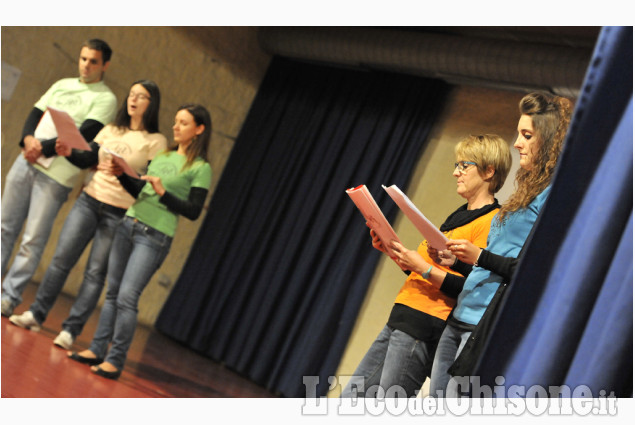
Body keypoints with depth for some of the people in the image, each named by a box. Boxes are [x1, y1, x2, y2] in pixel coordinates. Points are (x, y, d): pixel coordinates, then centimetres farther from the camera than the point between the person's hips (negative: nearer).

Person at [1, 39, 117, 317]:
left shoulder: (105, 99, -1)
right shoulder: (62, 85, 18)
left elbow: (84, 135, -12)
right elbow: (35, 114, 13)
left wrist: (44, 149, -15)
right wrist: (28, 138, -9)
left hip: (56, 177, -5)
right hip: (27, 162, 6)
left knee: (33, 240, -7)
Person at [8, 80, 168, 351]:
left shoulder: (156, 141, -3)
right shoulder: (110, 130, 13)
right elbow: (87, 160, 11)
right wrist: (69, 153, -7)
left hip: (119, 214, -4)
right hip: (89, 200, 4)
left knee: (95, 272, -4)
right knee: (61, 259, 1)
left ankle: (70, 330, 0)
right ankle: (36, 314, 10)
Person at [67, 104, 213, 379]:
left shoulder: (201, 168, -4)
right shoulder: (163, 156, 16)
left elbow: (193, 211, -9)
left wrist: (163, 193, -18)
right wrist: (121, 174, 4)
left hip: (155, 237, -6)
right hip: (130, 223, 7)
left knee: (126, 297, -11)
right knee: (113, 292, 7)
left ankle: (115, 361, -3)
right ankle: (97, 350, 13)